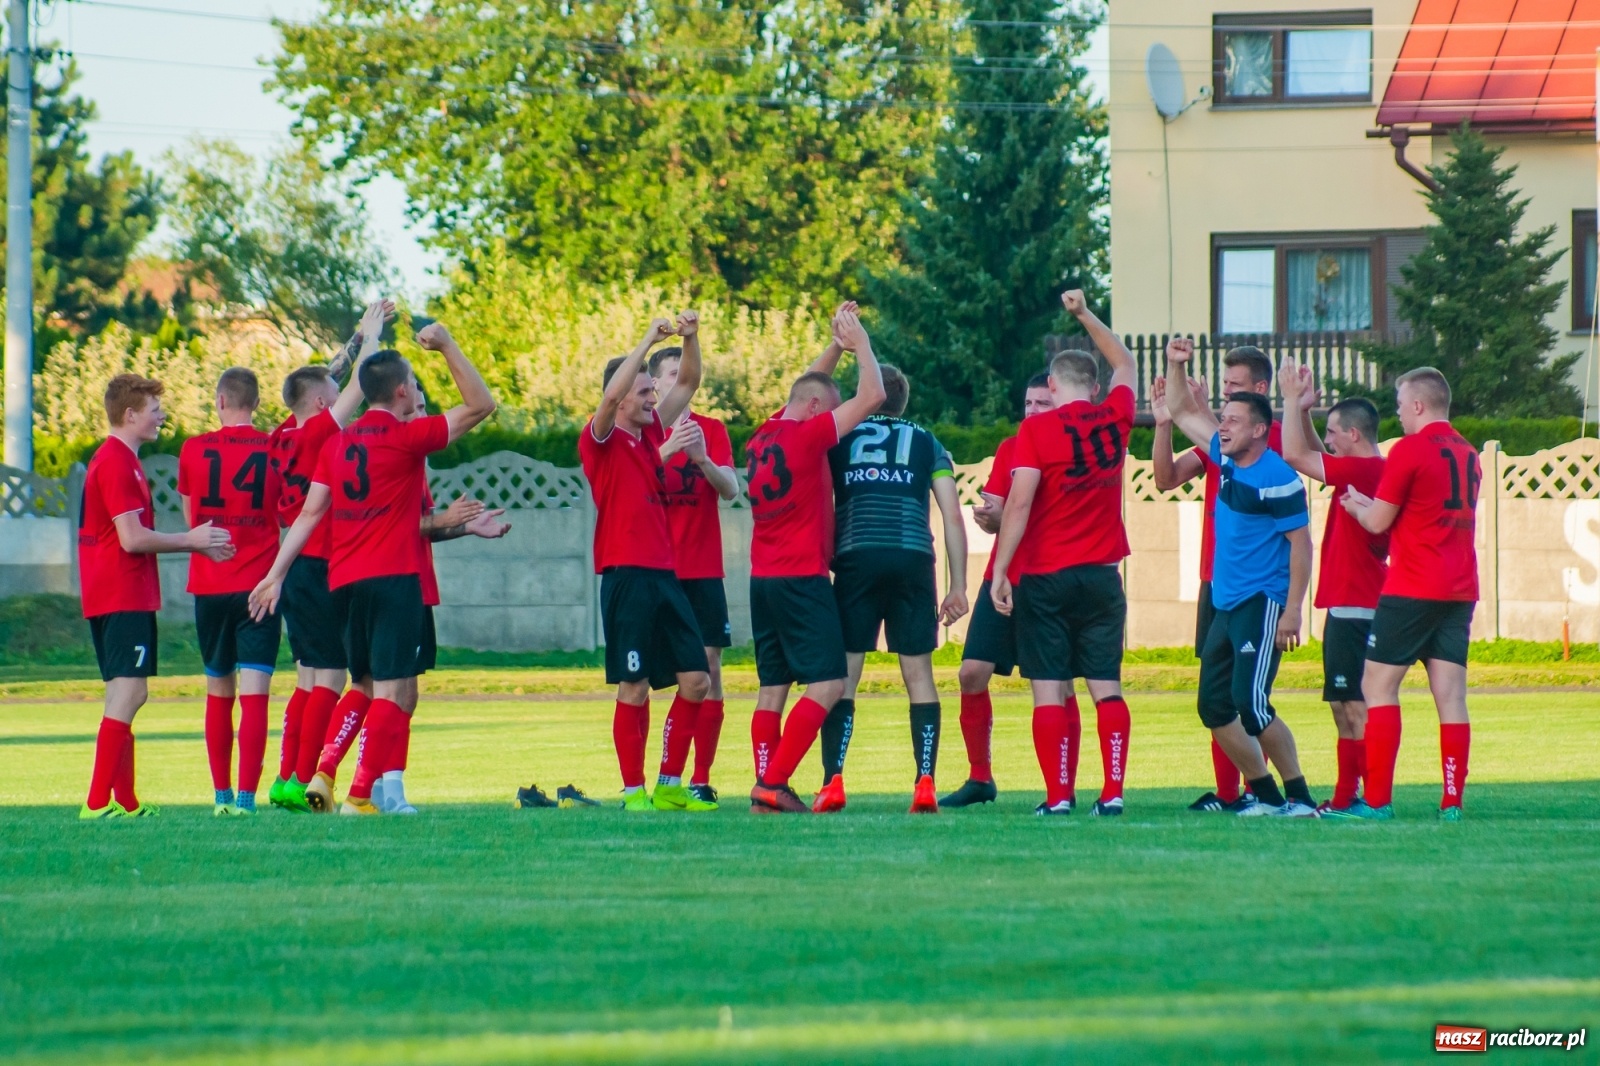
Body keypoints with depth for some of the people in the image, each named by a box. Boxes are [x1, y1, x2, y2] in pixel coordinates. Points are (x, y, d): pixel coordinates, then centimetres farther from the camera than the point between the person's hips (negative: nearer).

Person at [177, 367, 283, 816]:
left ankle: (222, 794, 18)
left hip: (209, 586, 2)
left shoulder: (194, 451, 1)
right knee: (254, 692, -6)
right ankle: (246, 795, -16)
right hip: (259, 585, -2)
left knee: (218, 691, 15)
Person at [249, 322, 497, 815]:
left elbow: (310, 513, 9)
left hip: (345, 580, 7)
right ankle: (361, 795, -14)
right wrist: (448, 347, -2)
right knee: (393, 691, -7)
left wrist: (276, 574, 11)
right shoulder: (406, 437, -8)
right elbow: (480, 405, -4)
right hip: (394, 578, -7)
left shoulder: (338, 443, 11)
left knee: (368, 686, 19)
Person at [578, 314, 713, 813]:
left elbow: (687, 384, 20)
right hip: (627, 577, -7)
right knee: (634, 688, -5)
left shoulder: (651, 433, 16)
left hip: (665, 574, 7)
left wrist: (690, 338, 3)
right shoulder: (601, 440, -3)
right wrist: (648, 341, -20)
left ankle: (670, 785, 11)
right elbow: (611, 395, -22)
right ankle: (634, 791, 2)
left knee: (696, 679, 3)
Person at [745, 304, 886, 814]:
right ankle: (773, 783, -17)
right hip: (803, 578, -9)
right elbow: (871, 397, -10)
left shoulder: (764, 436, 12)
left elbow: (808, 388, 32)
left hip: (764, 578, 9)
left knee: (773, 686, 9)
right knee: (828, 683, -8)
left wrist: (838, 346, 28)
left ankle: (766, 790, 5)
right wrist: (860, 342, 2)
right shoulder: (808, 435, -11)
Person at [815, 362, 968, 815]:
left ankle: (833, 782, -11)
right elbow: (952, 515, 10)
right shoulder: (927, 443, 17)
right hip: (913, 559, 1)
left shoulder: (841, 438, 14)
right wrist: (958, 585, 11)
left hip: (856, 558, -1)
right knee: (919, 675, 4)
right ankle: (925, 785, -6)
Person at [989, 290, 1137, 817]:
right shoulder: (1114, 419, 5)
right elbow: (1125, 363, 26)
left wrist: (1001, 571, -11)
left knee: (1050, 690, -1)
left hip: (1046, 576, -3)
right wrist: (1085, 315, 33)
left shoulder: (1037, 429, -7)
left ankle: (1058, 795, -6)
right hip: (1102, 576, 3)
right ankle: (1112, 793, -2)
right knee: (1106, 686, 4)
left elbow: (1020, 502, -14)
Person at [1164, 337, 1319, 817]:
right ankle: (1266, 795, 15)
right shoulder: (1226, 459, 9)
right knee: (1214, 705, 8)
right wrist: (1176, 365, 10)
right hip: (1225, 604, 9)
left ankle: (1299, 797, -8)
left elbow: (1301, 543, -15)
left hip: (1263, 604, -9)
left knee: (1250, 704, -16)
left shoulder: (1276, 479, -15)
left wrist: (1292, 611, -19)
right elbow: (1183, 412, 24)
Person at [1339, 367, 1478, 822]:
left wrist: (1356, 506, 15)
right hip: (1460, 590, 7)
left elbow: (1378, 522, -6)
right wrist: (1373, 505, 23)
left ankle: (1377, 801, -7)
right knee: (1450, 695, 4)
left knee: (1377, 687, -1)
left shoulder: (1410, 449, -9)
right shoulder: (1467, 453, 13)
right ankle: (1452, 802, -2)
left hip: (1411, 592, -7)